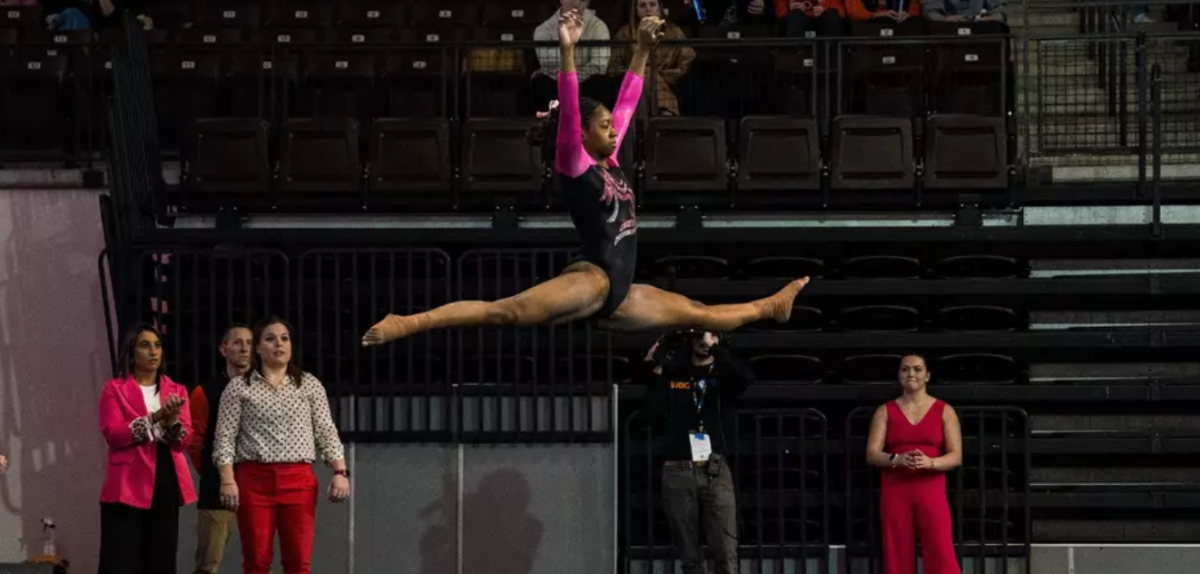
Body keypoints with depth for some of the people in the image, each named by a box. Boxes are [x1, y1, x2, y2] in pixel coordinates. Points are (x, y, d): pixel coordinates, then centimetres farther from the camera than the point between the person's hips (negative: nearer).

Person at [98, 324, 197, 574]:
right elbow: (113, 434, -10)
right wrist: (156, 417, -18)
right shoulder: (115, 389, 4)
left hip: (166, 483, 4)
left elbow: (183, 441, 3)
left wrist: (172, 420, -19)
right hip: (128, 485, -4)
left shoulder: (176, 391, 14)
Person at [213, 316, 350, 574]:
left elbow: (327, 432, 9)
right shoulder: (239, 387, 6)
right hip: (254, 479, -1)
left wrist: (340, 472, -3)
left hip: (299, 480, 1)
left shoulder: (309, 385, 12)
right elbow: (225, 437, 2)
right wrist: (227, 480, -10)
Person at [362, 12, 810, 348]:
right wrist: (567, 52, -28)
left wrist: (643, 50, 23)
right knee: (506, 311, -29)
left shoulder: (610, 162, 17)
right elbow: (568, 112, -18)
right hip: (593, 279, -9)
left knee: (699, 314, 22)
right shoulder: (576, 167, -3)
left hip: (618, 296, 9)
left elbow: (627, 103, 22)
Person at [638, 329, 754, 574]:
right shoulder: (671, 376, 10)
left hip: (715, 471, -1)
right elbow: (652, 416, -1)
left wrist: (717, 348, -16)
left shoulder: (724, 375, 9)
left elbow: (747, 379, -14)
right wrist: (656, 373, -7)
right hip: (678, 473, 1)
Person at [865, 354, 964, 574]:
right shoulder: (885, 411, 8)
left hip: (931, 491, -1)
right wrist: (898, 459, -20)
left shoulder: (944, 411, 5)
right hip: (895, 491, 1)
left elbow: (956, 456, -1)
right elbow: (872, 455, 0)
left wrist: (929, 462, -20)